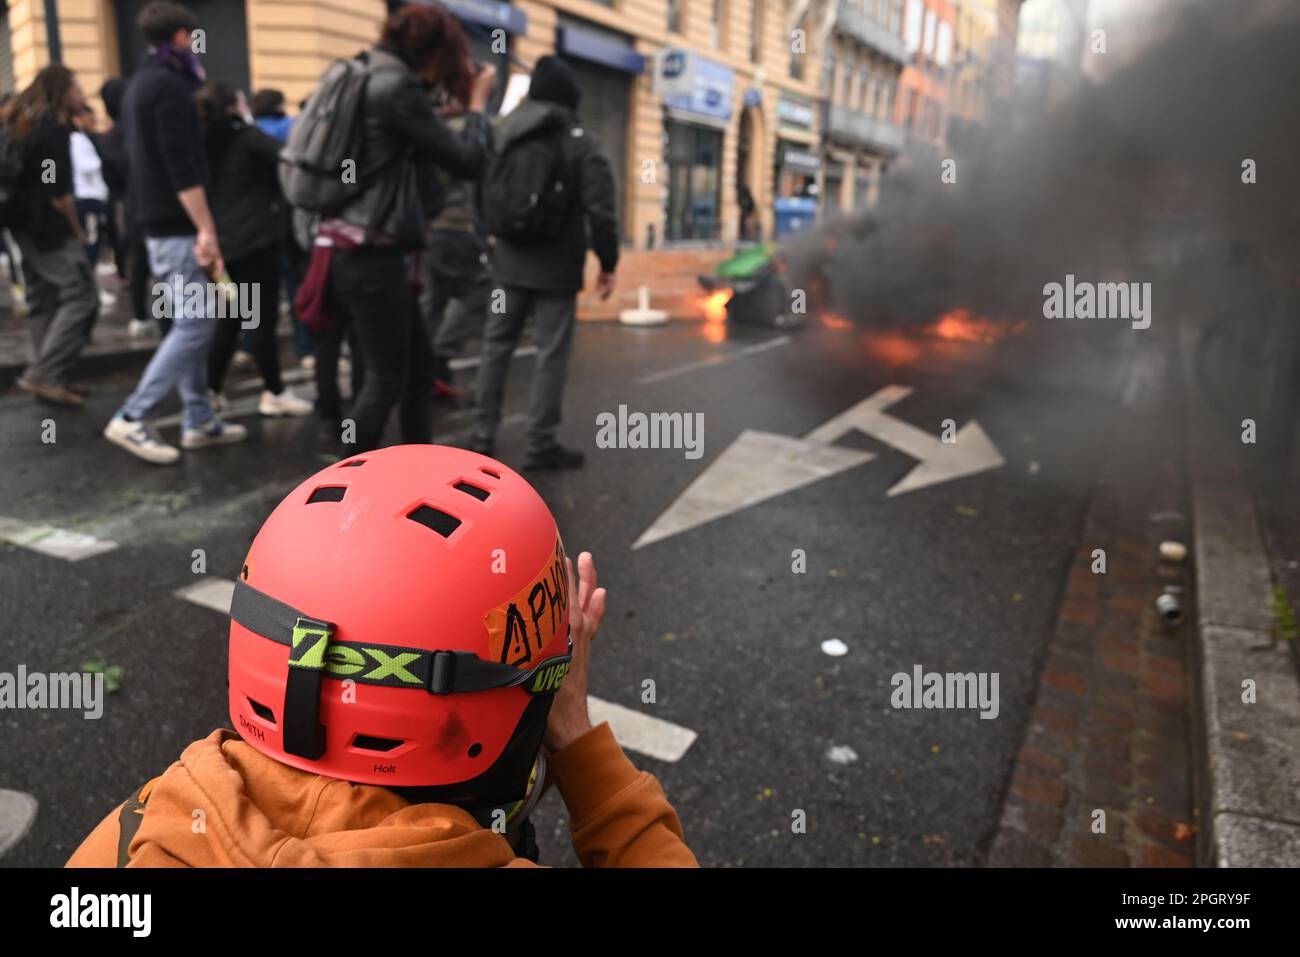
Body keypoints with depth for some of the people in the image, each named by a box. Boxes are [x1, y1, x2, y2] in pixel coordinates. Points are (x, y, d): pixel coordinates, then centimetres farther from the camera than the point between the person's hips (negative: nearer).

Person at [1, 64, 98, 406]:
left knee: (43, 302, 12)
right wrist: (76, 230, -6)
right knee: (80, 298, -10)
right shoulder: (53, 128, -13)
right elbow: (58, 192, -17)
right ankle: (44, 375, -12)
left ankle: (46, 379, 15)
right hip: (51, 230, -10)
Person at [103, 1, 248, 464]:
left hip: (157, 223, 10)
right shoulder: (170, 85, -13)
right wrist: (207, 230, -24)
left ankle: (199, 421, 15)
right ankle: (132, 418, -9)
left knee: (189, 323, 12)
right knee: (194, 324, -9)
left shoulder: (139, 84, 18)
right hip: (178, 226, -10)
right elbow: (182, 167, -22)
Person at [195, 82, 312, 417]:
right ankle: (274, 393, 4)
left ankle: (210, 390, 14)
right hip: (255, 238, -7)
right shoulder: (247, 137, -10)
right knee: (264, 318, -1)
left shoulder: (205, 141, 9)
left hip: (222, 239, 7)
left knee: (229, 318, 13)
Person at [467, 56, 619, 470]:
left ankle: (482, 435, 15)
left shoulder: (504, 133, 9)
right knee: (551, 354, 0)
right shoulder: (581, 143, -9)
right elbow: (600, 211, -14)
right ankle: (541, 444, 4)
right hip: (557, 267, -5)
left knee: (497, 346, 12)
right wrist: (608, 263, -5)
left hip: (509, 261, 5)